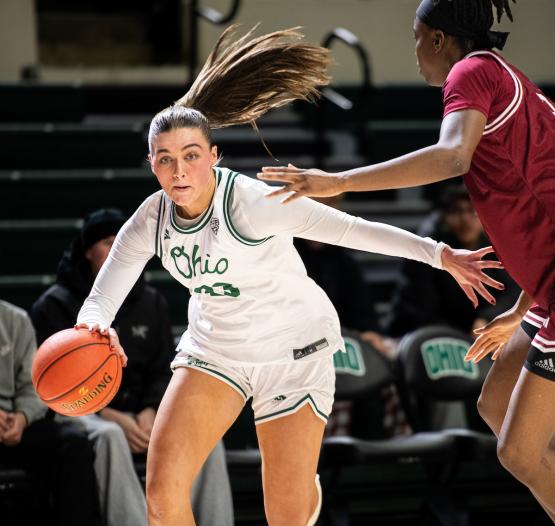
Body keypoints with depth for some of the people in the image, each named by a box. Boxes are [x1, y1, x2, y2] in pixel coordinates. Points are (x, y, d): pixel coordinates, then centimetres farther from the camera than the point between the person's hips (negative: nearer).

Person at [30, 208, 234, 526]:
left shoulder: (151, 303, 13)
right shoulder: (55, 308, -1)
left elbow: (164, 371, 13)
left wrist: (149, 412, -9)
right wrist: (112, 417, -17)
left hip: (141, 414, 4)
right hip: (80, 414, -4)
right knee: (109, 436, -39)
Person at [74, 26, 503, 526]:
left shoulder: (250, 202, -26)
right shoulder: (150, 221, -10)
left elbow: (350, 229, -25)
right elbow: (102, 300, -12)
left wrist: (438, 254, -29)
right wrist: (95, 329, -37)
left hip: (292, 349, -4)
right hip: (213, 349, 4)